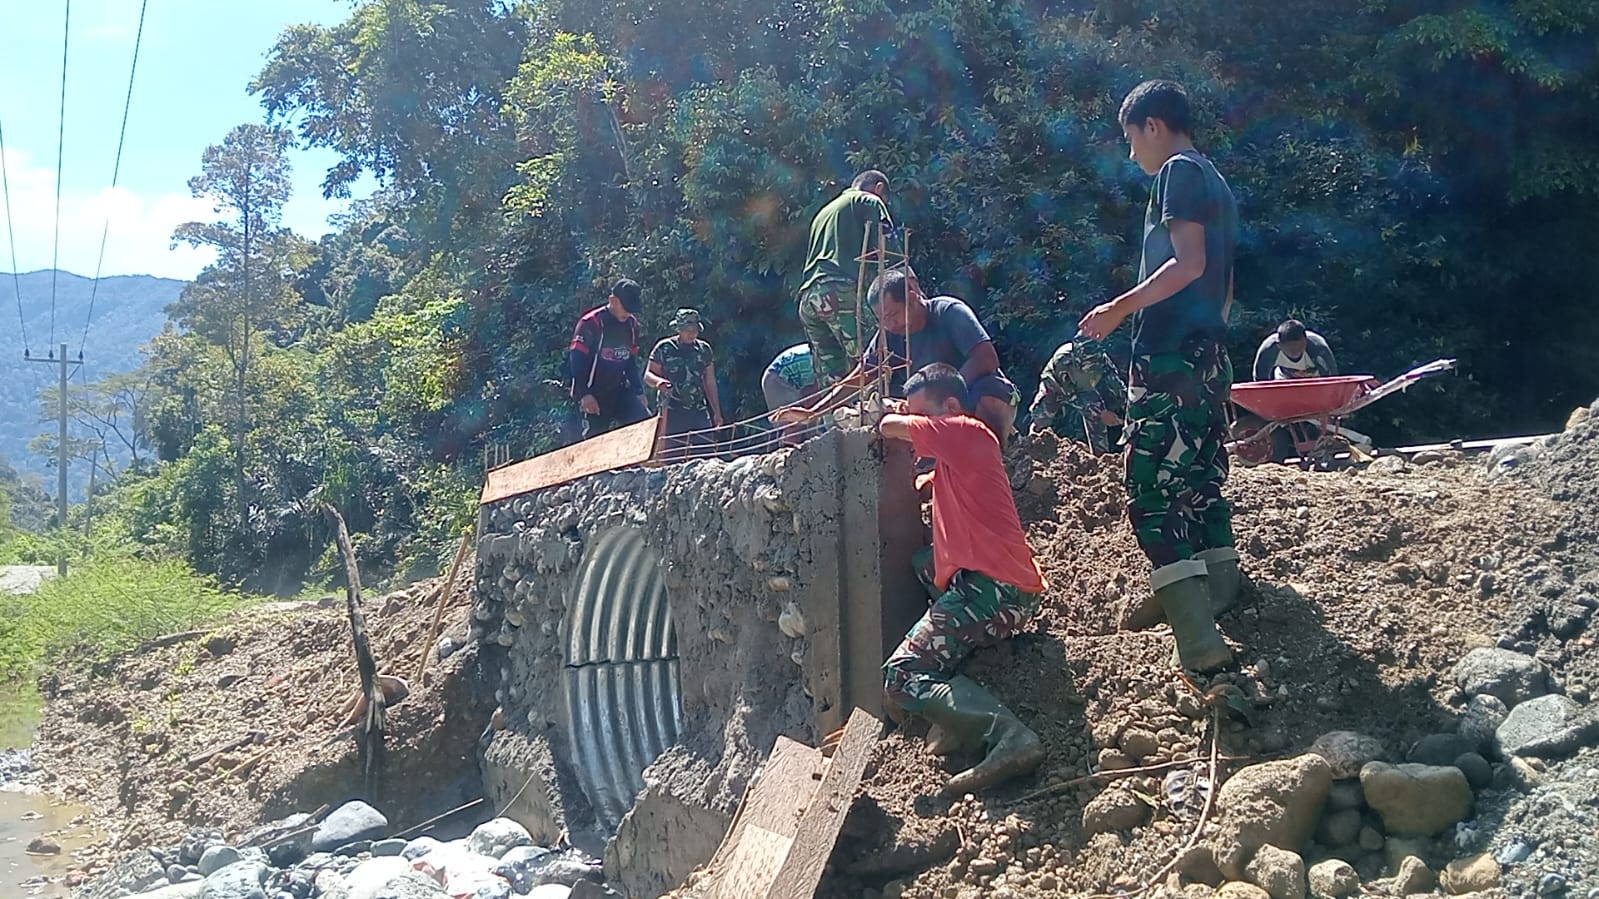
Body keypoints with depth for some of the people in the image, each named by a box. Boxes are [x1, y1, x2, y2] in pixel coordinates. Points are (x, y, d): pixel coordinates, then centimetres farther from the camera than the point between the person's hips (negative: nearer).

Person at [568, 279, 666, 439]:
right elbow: (576, 360, -14)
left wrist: (638, 391, 10)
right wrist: (584, 394, -21)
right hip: (595, 395, -5)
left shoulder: (631, 324, 9)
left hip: (621, 391, 6)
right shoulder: (591, 323, -11)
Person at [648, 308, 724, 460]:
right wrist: (659, 382, -19)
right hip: (671, 411, -3)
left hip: (699, 411, 3)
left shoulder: (704, 349, 12)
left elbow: (710, 383, 17)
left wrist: (716, 412, 16)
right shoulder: (664, 348, 1)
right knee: (673, 455, -5)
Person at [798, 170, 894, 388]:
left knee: (829, 384, 3)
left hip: (808, 297, 8)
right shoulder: (869, 202, 12)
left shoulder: (824, 211, 35)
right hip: (842, 291, -8)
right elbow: (884, 249, -1)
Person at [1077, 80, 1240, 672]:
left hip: (1169, 357, -10)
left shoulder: (1179, 172, -5)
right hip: (1210, 357, 10)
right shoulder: (1217, 184, 23)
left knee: (1152, 492, -13)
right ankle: (1222, 610, 18)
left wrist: (1120, 308, -14)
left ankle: (1199, 643, -19)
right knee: (1201, 486, 14)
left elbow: (1188, 263, -18)